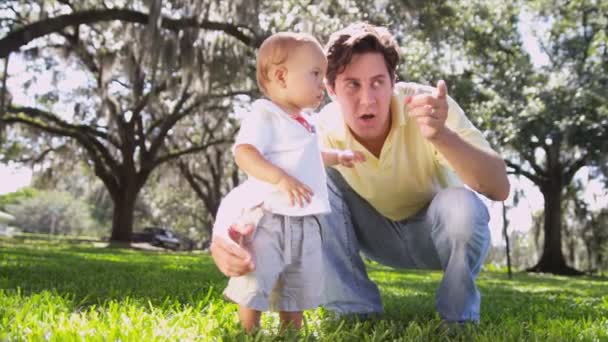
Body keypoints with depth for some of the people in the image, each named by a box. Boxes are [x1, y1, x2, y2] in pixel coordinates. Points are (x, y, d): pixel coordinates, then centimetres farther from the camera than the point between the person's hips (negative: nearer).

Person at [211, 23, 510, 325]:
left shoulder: (430, 105, -30)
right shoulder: (321, 133, -24)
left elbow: (499, 188, -38)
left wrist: (442, 136, -56)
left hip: (438, 231, -1)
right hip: (381, 235, 2)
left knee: (462, 207, -36)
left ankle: (459, 318, -7)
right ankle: (357, 312, -12)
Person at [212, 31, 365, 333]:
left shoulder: (302, 124, 16)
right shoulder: (264, 114, -13)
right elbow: (244, 153, -27)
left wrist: (337, 157, 29)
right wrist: (281, 179, -36)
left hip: (303, 221, 9)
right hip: (267, 217, -9)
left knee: (299, 286, 17)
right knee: (256, 282, -4)